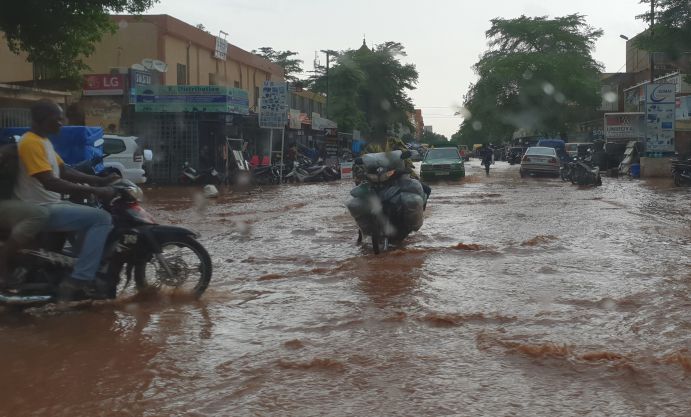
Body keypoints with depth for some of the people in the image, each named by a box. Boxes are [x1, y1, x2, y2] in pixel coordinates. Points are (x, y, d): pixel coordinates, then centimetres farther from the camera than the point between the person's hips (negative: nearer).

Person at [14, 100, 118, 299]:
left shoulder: (43, 141, 14)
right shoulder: (31, 142, -18)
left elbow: (65, 171, 17)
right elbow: (50, 182, -27)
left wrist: (102, 181, 6)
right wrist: (94, 190, -26)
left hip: (51, 205, 10)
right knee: (101, 218, -19)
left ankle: (84, 277, 19)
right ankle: (79, 280, -22)